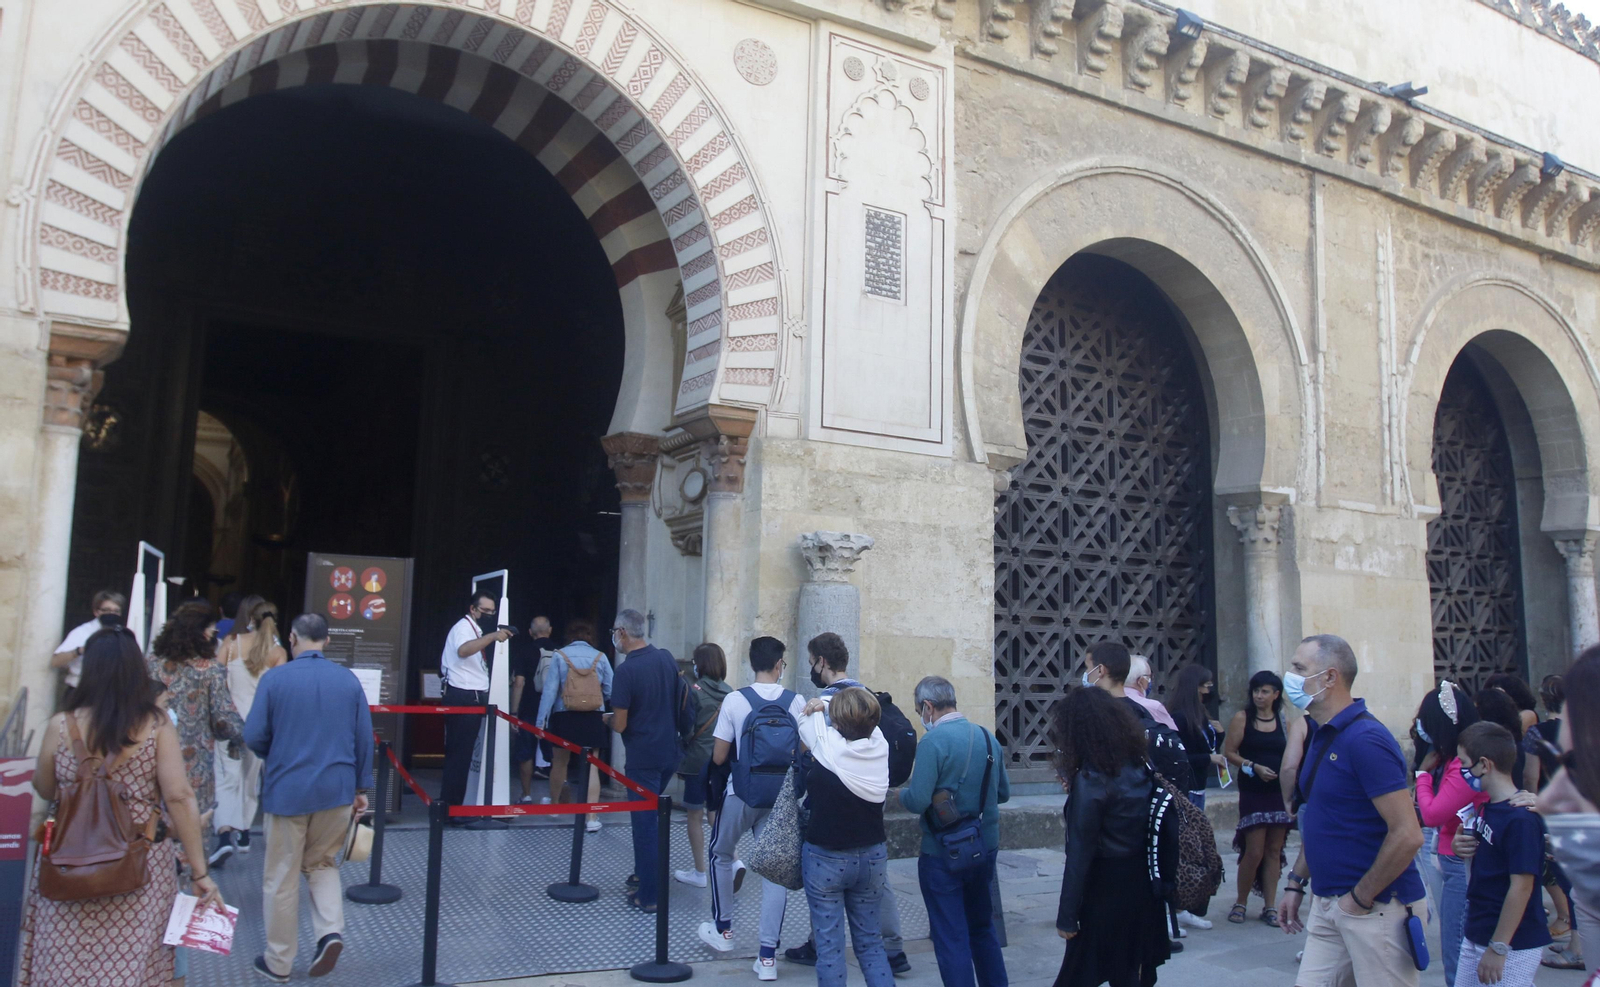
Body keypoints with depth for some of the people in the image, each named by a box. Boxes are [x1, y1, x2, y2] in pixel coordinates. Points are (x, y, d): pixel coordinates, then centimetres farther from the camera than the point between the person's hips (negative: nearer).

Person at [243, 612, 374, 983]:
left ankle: (279, 963, 20)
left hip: (287, 790, -2)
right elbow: (364, 739, 2)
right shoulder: (349, 680, 0)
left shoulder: (275, 679, -8)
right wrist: (361, 787, 12)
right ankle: (331, 931, 2)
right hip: (337, 789, 3)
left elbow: (254, 737, -7)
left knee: (282, 879, 10)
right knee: (322, 863, 21)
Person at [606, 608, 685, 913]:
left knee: (644, 823, 2)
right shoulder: (667, 658, 1)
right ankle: (645, 873, 33)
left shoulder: (625, 671, -18)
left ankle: (648, 896, 8)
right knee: (650, 817, 23)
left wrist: (609, 718, 5)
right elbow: (683, 698, 12)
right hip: (669, 753, 7)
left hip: (643, 758, -6)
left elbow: (619, 725, -16)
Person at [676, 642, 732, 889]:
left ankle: (700, 873, 15)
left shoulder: (693, 689, -11)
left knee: (695, 815, 8)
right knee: (716, 813, 14)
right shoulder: (729, 691, 3)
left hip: (698, 760, -4)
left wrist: (679, 759, 0)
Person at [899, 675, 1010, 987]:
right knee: (982, 928, 23)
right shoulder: (987, 737, 2)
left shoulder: (933, 741, -19)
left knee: (951, 938, 5)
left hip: (943, 855, -7)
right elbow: (1003, 792, 11)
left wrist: (902, 794, -3)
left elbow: (918, 801, -23)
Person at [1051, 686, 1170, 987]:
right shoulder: (1139, 767, 1)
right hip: (1143, 883, 7)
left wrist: (1067, 915, -13)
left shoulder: (1090, 781, -20)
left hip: (1105, 891, -7)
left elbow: (1080, 854, -19)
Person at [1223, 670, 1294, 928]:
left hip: (1279, 792, 3)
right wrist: (1254, 767, -16)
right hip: (1253, 792, -3)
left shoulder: (1284, 721, 8)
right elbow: (1229, 752, -4)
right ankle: (1240, 903, 13)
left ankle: (1269, 906, 15)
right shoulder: (1242, 718, -1)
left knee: (1274, 851, 6)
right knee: (1254, 852, -5)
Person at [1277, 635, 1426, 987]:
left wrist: (1360, 898, -17)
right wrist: (1297, 883, 15)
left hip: (1376, 909, -8)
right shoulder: (1323, 736, 9)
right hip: (1327, 905, 8)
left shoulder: (1365, 739, -19)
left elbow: (1408, 835, -24)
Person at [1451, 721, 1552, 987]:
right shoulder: (1486, 807, 6)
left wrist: (1498, 948, -20)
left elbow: (1521, 886, -22)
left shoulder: (1521, 818, -21)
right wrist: (1461, 847, -3)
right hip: (1476, 933, 8)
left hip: (1513, 945, -8)